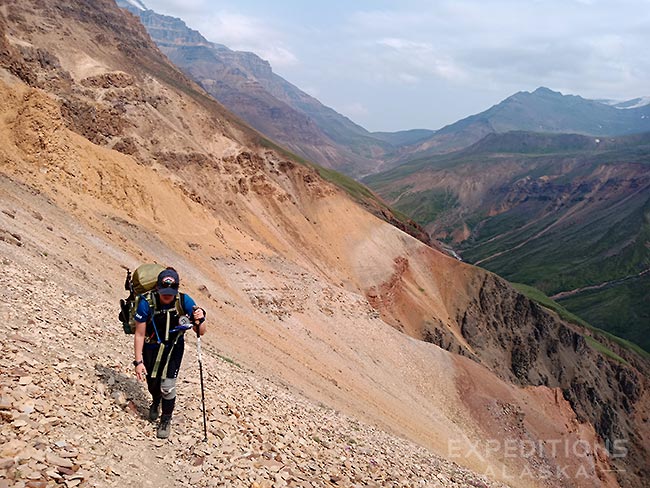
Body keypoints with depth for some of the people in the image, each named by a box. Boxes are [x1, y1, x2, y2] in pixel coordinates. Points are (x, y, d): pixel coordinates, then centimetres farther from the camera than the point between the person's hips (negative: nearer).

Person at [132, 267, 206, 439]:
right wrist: (138, 361, -18)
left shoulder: (184, 301, -25)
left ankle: (166, 421, 20)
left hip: (173, 348, -1)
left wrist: (199, 320, -41)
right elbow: (139, 334, -18)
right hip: (151, 348, 1)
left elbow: (200, 332, -19)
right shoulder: (146, 303, -28)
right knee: (152, 383, 18)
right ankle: (156, 402, 55)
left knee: (167, 386, -7)